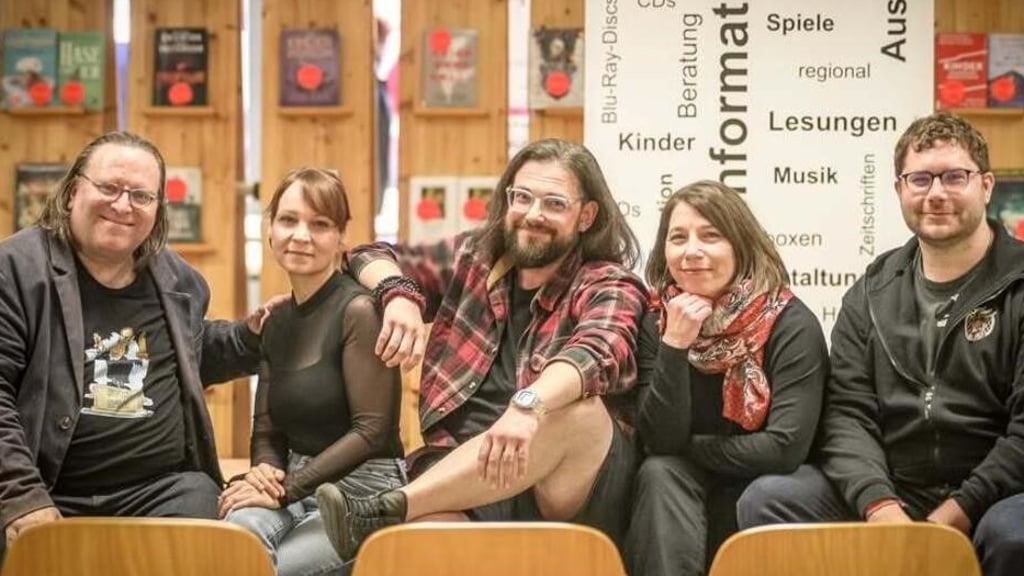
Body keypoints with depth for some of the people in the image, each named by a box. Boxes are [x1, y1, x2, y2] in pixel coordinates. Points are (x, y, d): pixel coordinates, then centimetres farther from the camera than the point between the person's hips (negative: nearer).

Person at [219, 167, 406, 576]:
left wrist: (285, 489, -15)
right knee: (238, 529, -30)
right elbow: (267, 430, 13)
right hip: (299, 488, 5)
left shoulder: (359, 310, -11)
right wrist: (265, 471, -10)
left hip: (363, 493, -4)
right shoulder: (277, 321, 11)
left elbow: (372, 430, -15)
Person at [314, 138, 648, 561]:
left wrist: (528, 405, -43)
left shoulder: (608, 286, 1)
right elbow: (373, 258, 24)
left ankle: (384, 512, -34)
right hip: (457, 479, 2)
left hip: (576, 496, -1)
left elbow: (597, 353, -22)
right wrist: (399, 295, 0)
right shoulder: (474, 259, 14)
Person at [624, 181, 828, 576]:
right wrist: (674, 347, -24)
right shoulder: (657, 321, -4)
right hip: (684, 489, 3)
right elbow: (659, 441, -12)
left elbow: (785, 448, -23)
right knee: (658, 473, -27)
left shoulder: (791, 324, -15)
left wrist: (689, 448, -10)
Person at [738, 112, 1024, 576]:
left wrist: (950, 518, -18)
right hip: (888, 491, 4)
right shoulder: (872, 293, 11)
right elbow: (848, 412, 2)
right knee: (767, 500, -18)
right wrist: (879, 506, -17)